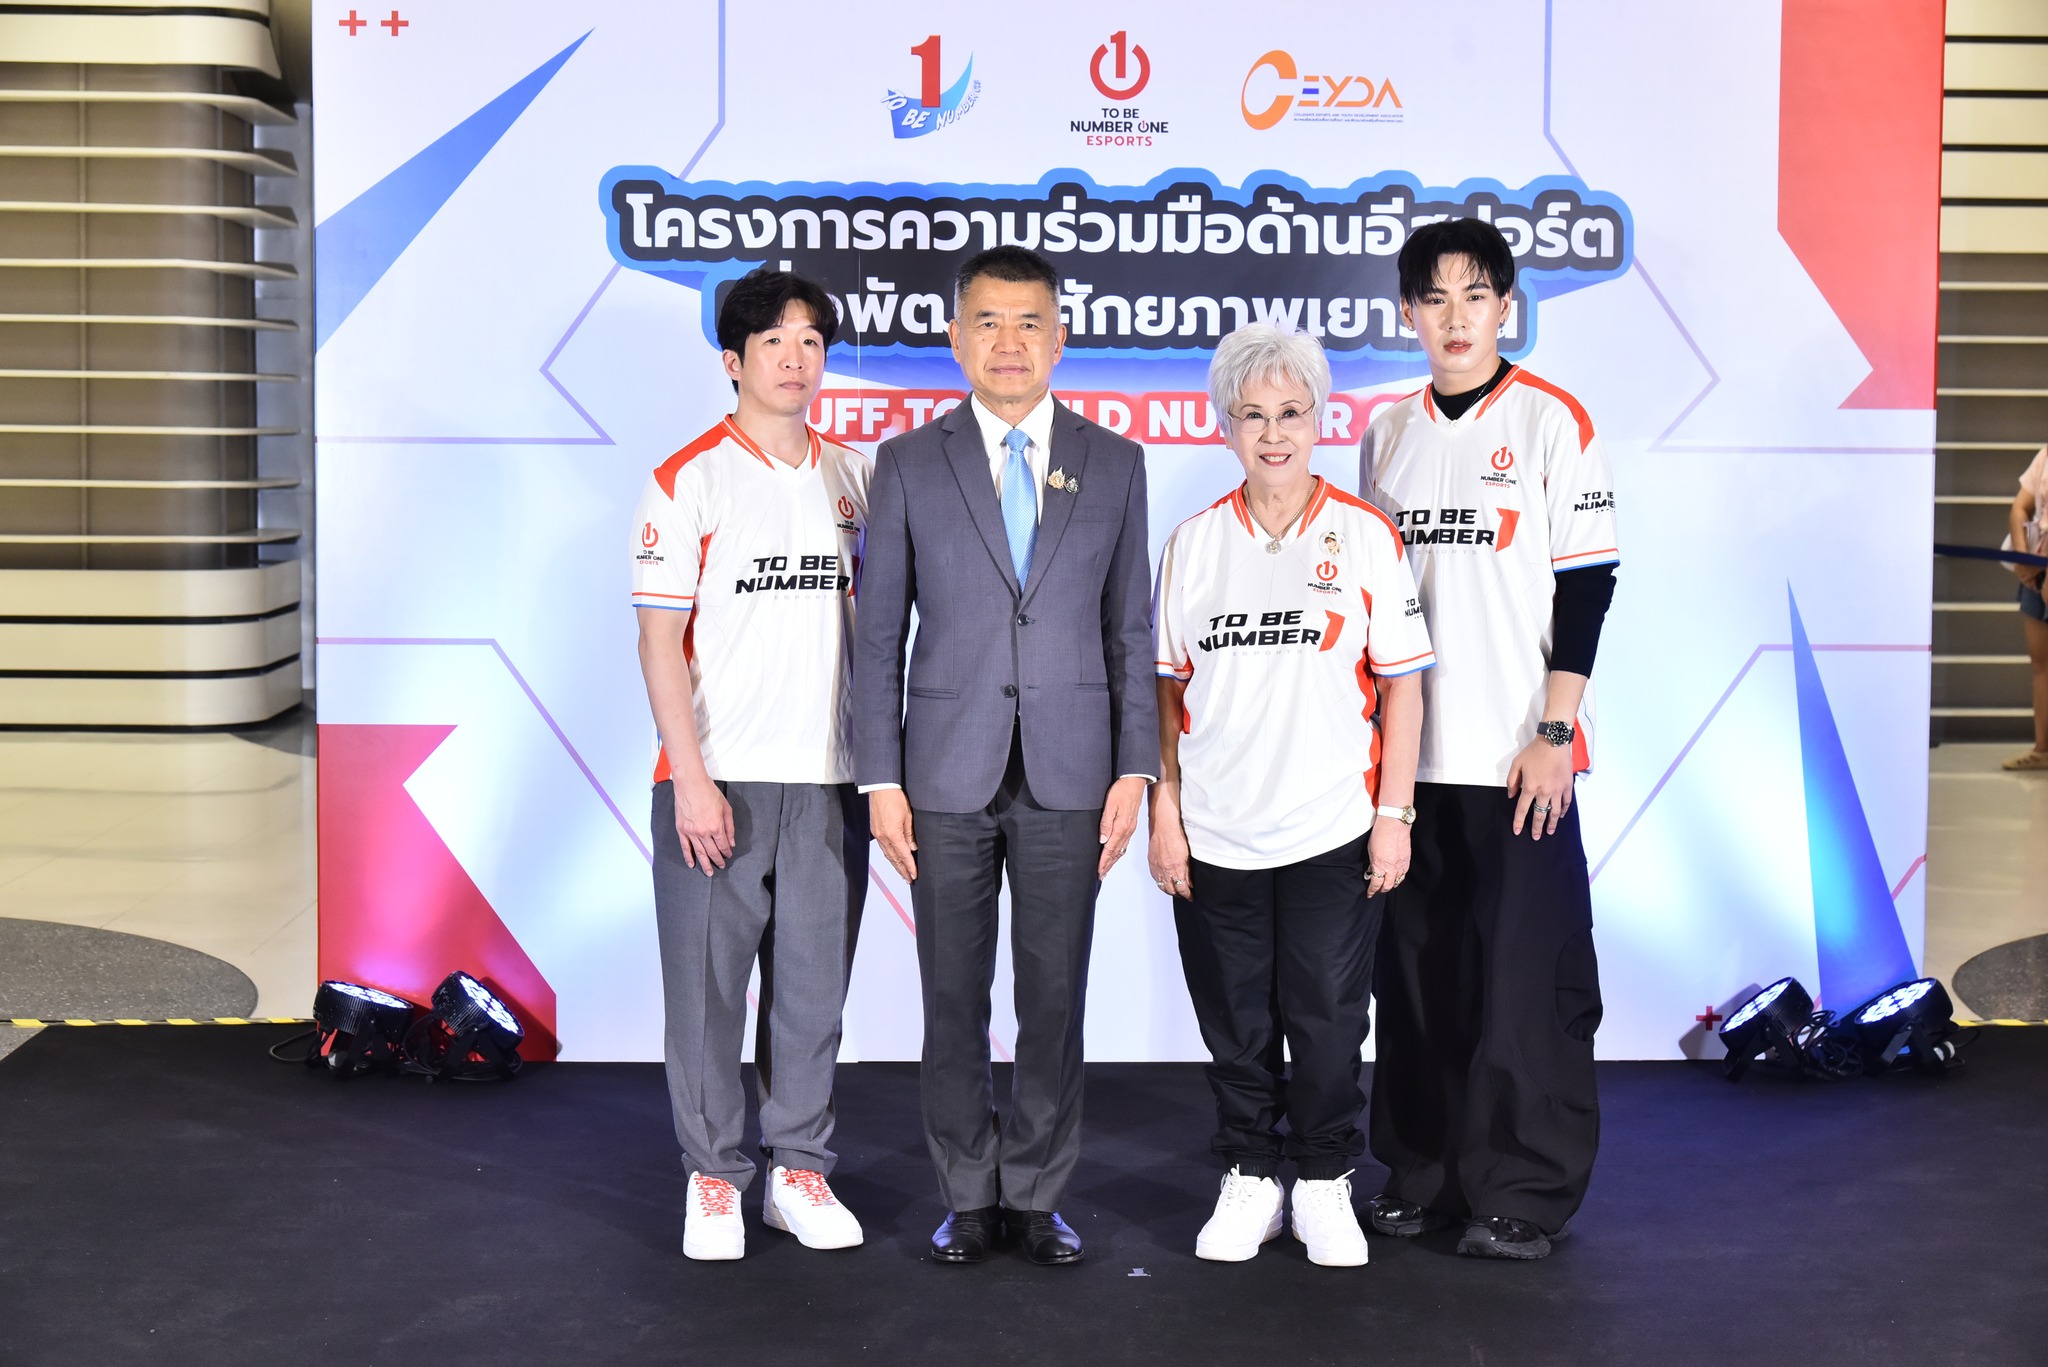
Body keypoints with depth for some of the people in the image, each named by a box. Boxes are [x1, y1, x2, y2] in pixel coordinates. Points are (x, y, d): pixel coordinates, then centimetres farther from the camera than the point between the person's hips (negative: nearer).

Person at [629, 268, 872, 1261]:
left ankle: (799, 1171, 20)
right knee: (708, 982, 2)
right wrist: (690, 778, -13)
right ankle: (713, 1177, 15)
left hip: (828, 778, 4)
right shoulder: (690, 480, -3)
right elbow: (659, 638, -6)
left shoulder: (851, 479, 10)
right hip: (718, 777, -4)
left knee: (814, 981, 8)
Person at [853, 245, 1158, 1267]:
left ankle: (1036, 1193, 19)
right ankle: (969, 1196, 20)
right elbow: (877, 633, 3)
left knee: (1055, 998, 6)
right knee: (954, 1000, 6)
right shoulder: (908, 464, 4)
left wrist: (1134, 768, 0)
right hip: (948, 773, 0)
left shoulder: (1114, 464, 7)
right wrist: (880, 778, -3)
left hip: (1067, 776, 1)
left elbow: (1130, 628, 7)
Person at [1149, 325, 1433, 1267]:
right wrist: (1164, 813, 2)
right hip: (1214, 834, 2)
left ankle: (1324, 1186, 21)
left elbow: (1402, 685, 0)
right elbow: (1166, 688, 7)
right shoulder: (1193, 542, 5)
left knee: (1326, 1019, 5)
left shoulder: (1365, 536, 0)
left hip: (1332, 832, -2)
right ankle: (1248, 1182, 24)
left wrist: (1394, 813, -5)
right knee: (1234, 1022, 10)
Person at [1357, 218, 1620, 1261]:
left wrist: (1554, 733, -11)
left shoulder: (1552, 423, -3)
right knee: (1416, 971, 10)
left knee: (1525, 976, -2)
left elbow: (1587, 587, -5)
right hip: (1408, 754, 5)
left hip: (1517, 755, -5)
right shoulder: (1387, 431, 11)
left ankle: (1526, 1193, 9)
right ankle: (1424, 1173, 22)